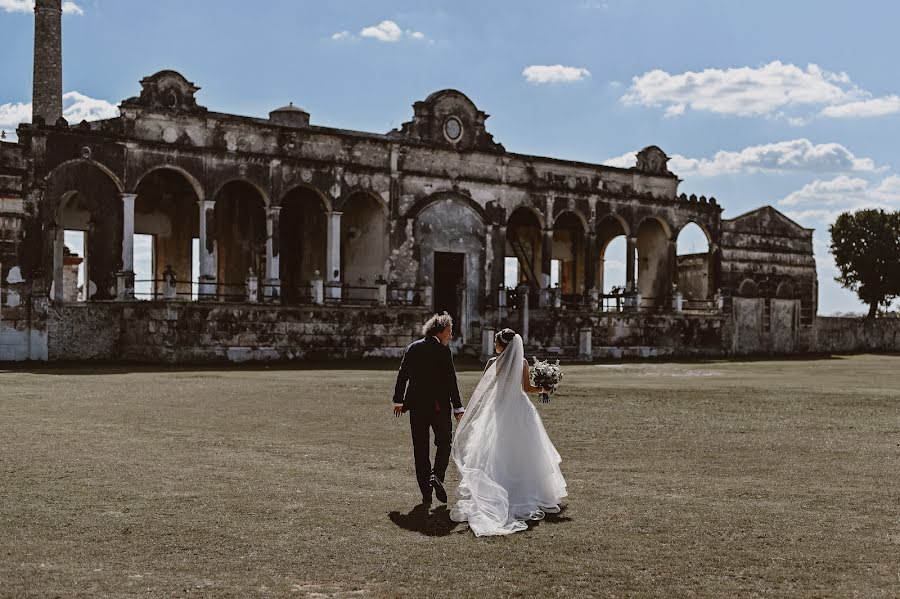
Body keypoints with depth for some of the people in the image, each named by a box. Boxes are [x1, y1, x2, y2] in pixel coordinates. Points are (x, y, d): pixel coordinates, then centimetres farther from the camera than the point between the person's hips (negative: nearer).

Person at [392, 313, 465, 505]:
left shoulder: (413, 348, 6)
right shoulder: (443, 350, -8)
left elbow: (402, 375, 8)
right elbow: (451, 380, -11)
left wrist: (398, 400, 16)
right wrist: (458, 407, -7)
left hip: (416, 405, 4)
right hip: (439, 405, -4)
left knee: (420, 448, 9)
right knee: (444, 442, 14)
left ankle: (426, 492, 9)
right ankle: (436, 475, -10)